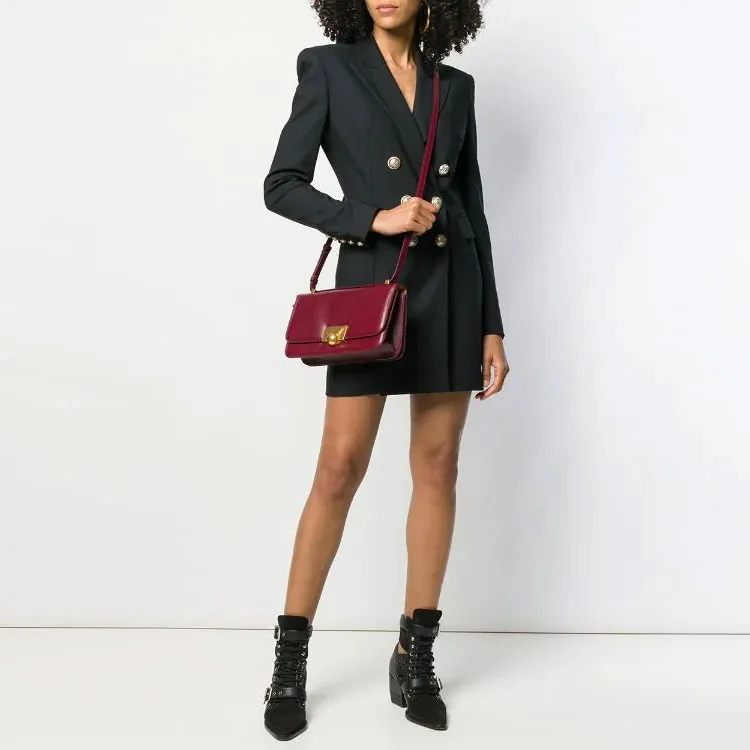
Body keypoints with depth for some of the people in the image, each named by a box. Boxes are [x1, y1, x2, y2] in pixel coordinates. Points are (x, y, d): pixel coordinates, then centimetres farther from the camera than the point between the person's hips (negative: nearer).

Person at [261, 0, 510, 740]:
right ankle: (290, 658, 8)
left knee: (438, 467, 3)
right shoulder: (329, 68, 3)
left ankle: (415, 656, 14)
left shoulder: (456, 85, 12)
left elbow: (473, 209, 12)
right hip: (373, 284, -3)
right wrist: (371, 219, -16)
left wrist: (492, 325, 8)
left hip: (452, 285, 4)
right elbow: (281, 184, -2)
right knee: (341, 467, -6)